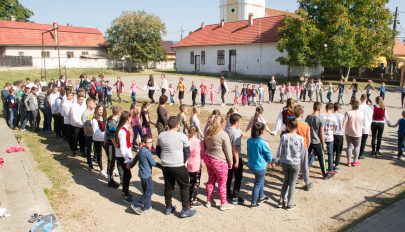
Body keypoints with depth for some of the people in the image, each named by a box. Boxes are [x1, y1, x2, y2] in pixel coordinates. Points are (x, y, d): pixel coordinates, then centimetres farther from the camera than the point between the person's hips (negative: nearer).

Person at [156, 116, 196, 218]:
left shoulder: (161, 135, 2)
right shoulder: (182, 136, -11)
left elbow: (158, 151, 11)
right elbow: (187, 152, -6)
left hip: (165, 166, 5)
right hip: (178, 166, -5)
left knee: (168, 186, 18)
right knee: (185, 186, 9)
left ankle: (168, 207, 29)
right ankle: (185, 210, 12)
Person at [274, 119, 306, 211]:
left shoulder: (284, 136, -13)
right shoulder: (300, 138, -12)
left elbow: (280, 150, -7)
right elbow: (302, 152, 0)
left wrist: (276, 161, 5)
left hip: (284, 163, 2)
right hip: (295, 164, -1)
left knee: (286, 181, 20)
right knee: (292, 184, 10)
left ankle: (282, 201, 27)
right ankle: (289, 204, 19)